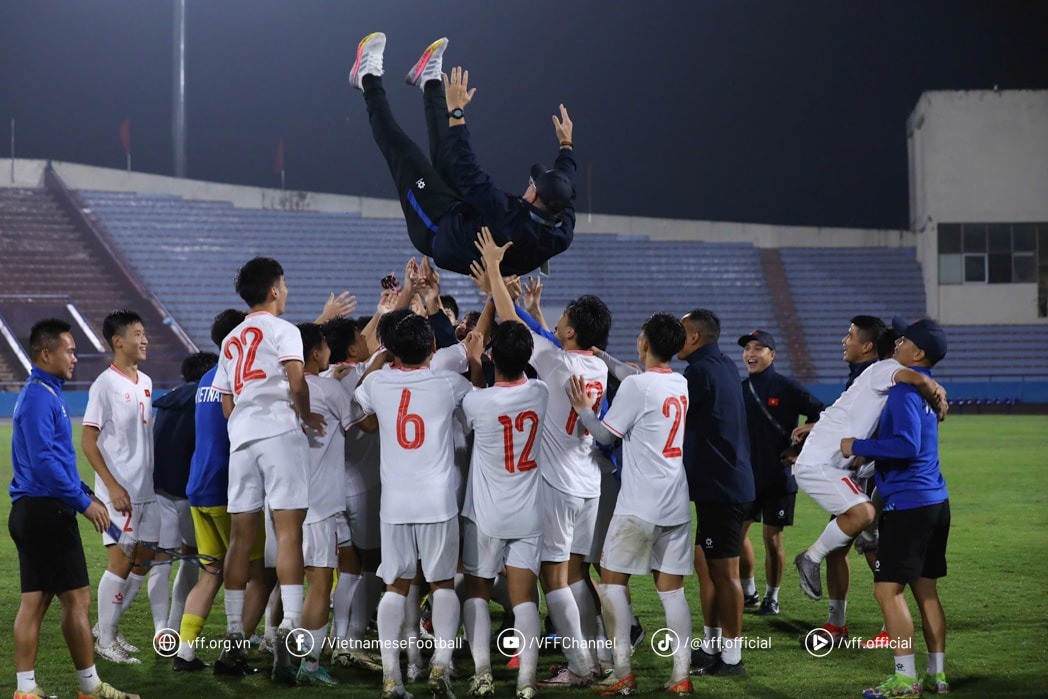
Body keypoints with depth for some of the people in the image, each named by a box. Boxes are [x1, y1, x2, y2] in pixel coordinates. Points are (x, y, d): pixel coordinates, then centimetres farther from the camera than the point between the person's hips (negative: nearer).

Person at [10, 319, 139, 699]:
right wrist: (84, 503, -17)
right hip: (47, 511, -10)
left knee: (34, 600, 8)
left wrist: (85, 493, 19)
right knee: (76, 598, -3)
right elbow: (43, 461, -21)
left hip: (31, 511, 10)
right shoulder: (40, 396, -15)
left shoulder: (44, 393, 17)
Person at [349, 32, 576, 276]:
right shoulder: (562, 233, -24)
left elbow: (469, 173, -41)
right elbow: (565, 192, 0)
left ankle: (369, 80, 20)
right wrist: (566, 144, 14)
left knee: (404, 151, -1)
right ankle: (430, 82, 38)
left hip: (436, 234, -7)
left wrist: (456, 112, -36)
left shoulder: (507, 218, -44)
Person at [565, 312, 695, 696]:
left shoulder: (635, 385, -11)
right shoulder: (685, 386, 9)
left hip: (639, 506, -6)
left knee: (612, 579, 3)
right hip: (678, 505, 6)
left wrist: (584, 410, 9)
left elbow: (606, 434, -5)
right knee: (672, 588, 8)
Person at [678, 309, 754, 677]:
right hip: (725, 484, 10)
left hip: (721, 487, -10)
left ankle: (731, 657, 1)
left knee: (723, 571, -4)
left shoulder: (701, 371, -15)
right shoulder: (725, 367, 13)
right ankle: (710, 647, 24)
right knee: (705, 564, 17)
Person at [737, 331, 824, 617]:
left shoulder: (787, 388, -7)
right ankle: (748, 592, 22)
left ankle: (772, 598, 14)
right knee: (737, 532, 5)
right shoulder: (740, 390, 6)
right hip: (746, 475, 4)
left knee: (772, 538, 1)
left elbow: (820, 414, -5)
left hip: (779, 476, -4)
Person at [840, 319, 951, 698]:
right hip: (935, 501, 9)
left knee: (888, 589, -5)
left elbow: (907, 446, -27)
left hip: (908, 504, -9)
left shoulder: (905, 391, -15)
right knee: (925, 589, 13)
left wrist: (858, 446, -16)